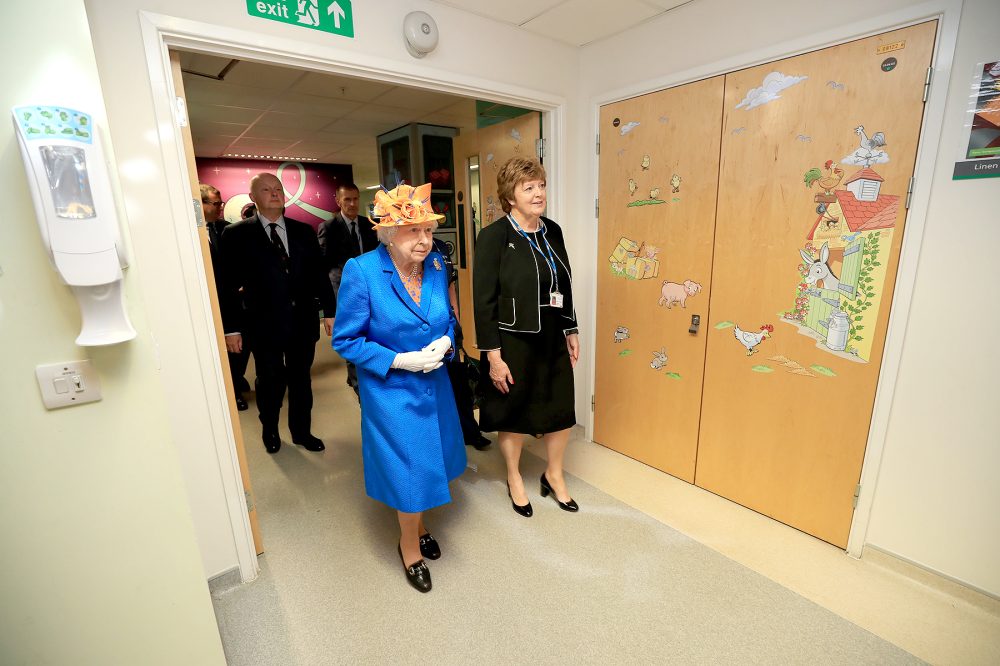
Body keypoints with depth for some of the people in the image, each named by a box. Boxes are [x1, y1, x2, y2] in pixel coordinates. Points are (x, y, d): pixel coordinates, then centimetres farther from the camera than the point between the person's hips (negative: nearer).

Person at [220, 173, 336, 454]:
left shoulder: (304, 231, 6)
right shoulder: (236, 234, -3)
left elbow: (319, 275, 6)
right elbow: (229, 285, -4)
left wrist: (329, 311, 3)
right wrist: (231, 328, -5)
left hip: (303, 322, 3)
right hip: (264, 325, -2)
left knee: (301, 380, 14)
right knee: (271, 382, 11)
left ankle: (301, 431, 34)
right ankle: (270, 430, 37)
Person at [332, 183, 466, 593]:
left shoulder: (436, 265, -4)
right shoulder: (361, 271, -19)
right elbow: (346, 340, -14)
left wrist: (444, 344, -12)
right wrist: (399, 361, -21)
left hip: (434, 385, 5)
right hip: (390, 390, -5)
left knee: (431, 460, 20)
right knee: (410, 469, 6)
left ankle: (418, 526, 50)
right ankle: (410, 545, 37)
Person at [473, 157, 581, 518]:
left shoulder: (552, 231, 6)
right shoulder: (494, 236, -12)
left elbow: (565, 287, 12)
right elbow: (483, 300, -15)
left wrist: (572, 331, 11)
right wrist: (493, 356, -16)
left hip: (553, 339, 6)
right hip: (514, 343, -5)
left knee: (562, 409, 13)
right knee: (514, 413, 12)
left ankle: (554, 475, 40)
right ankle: (514, 479, 38)